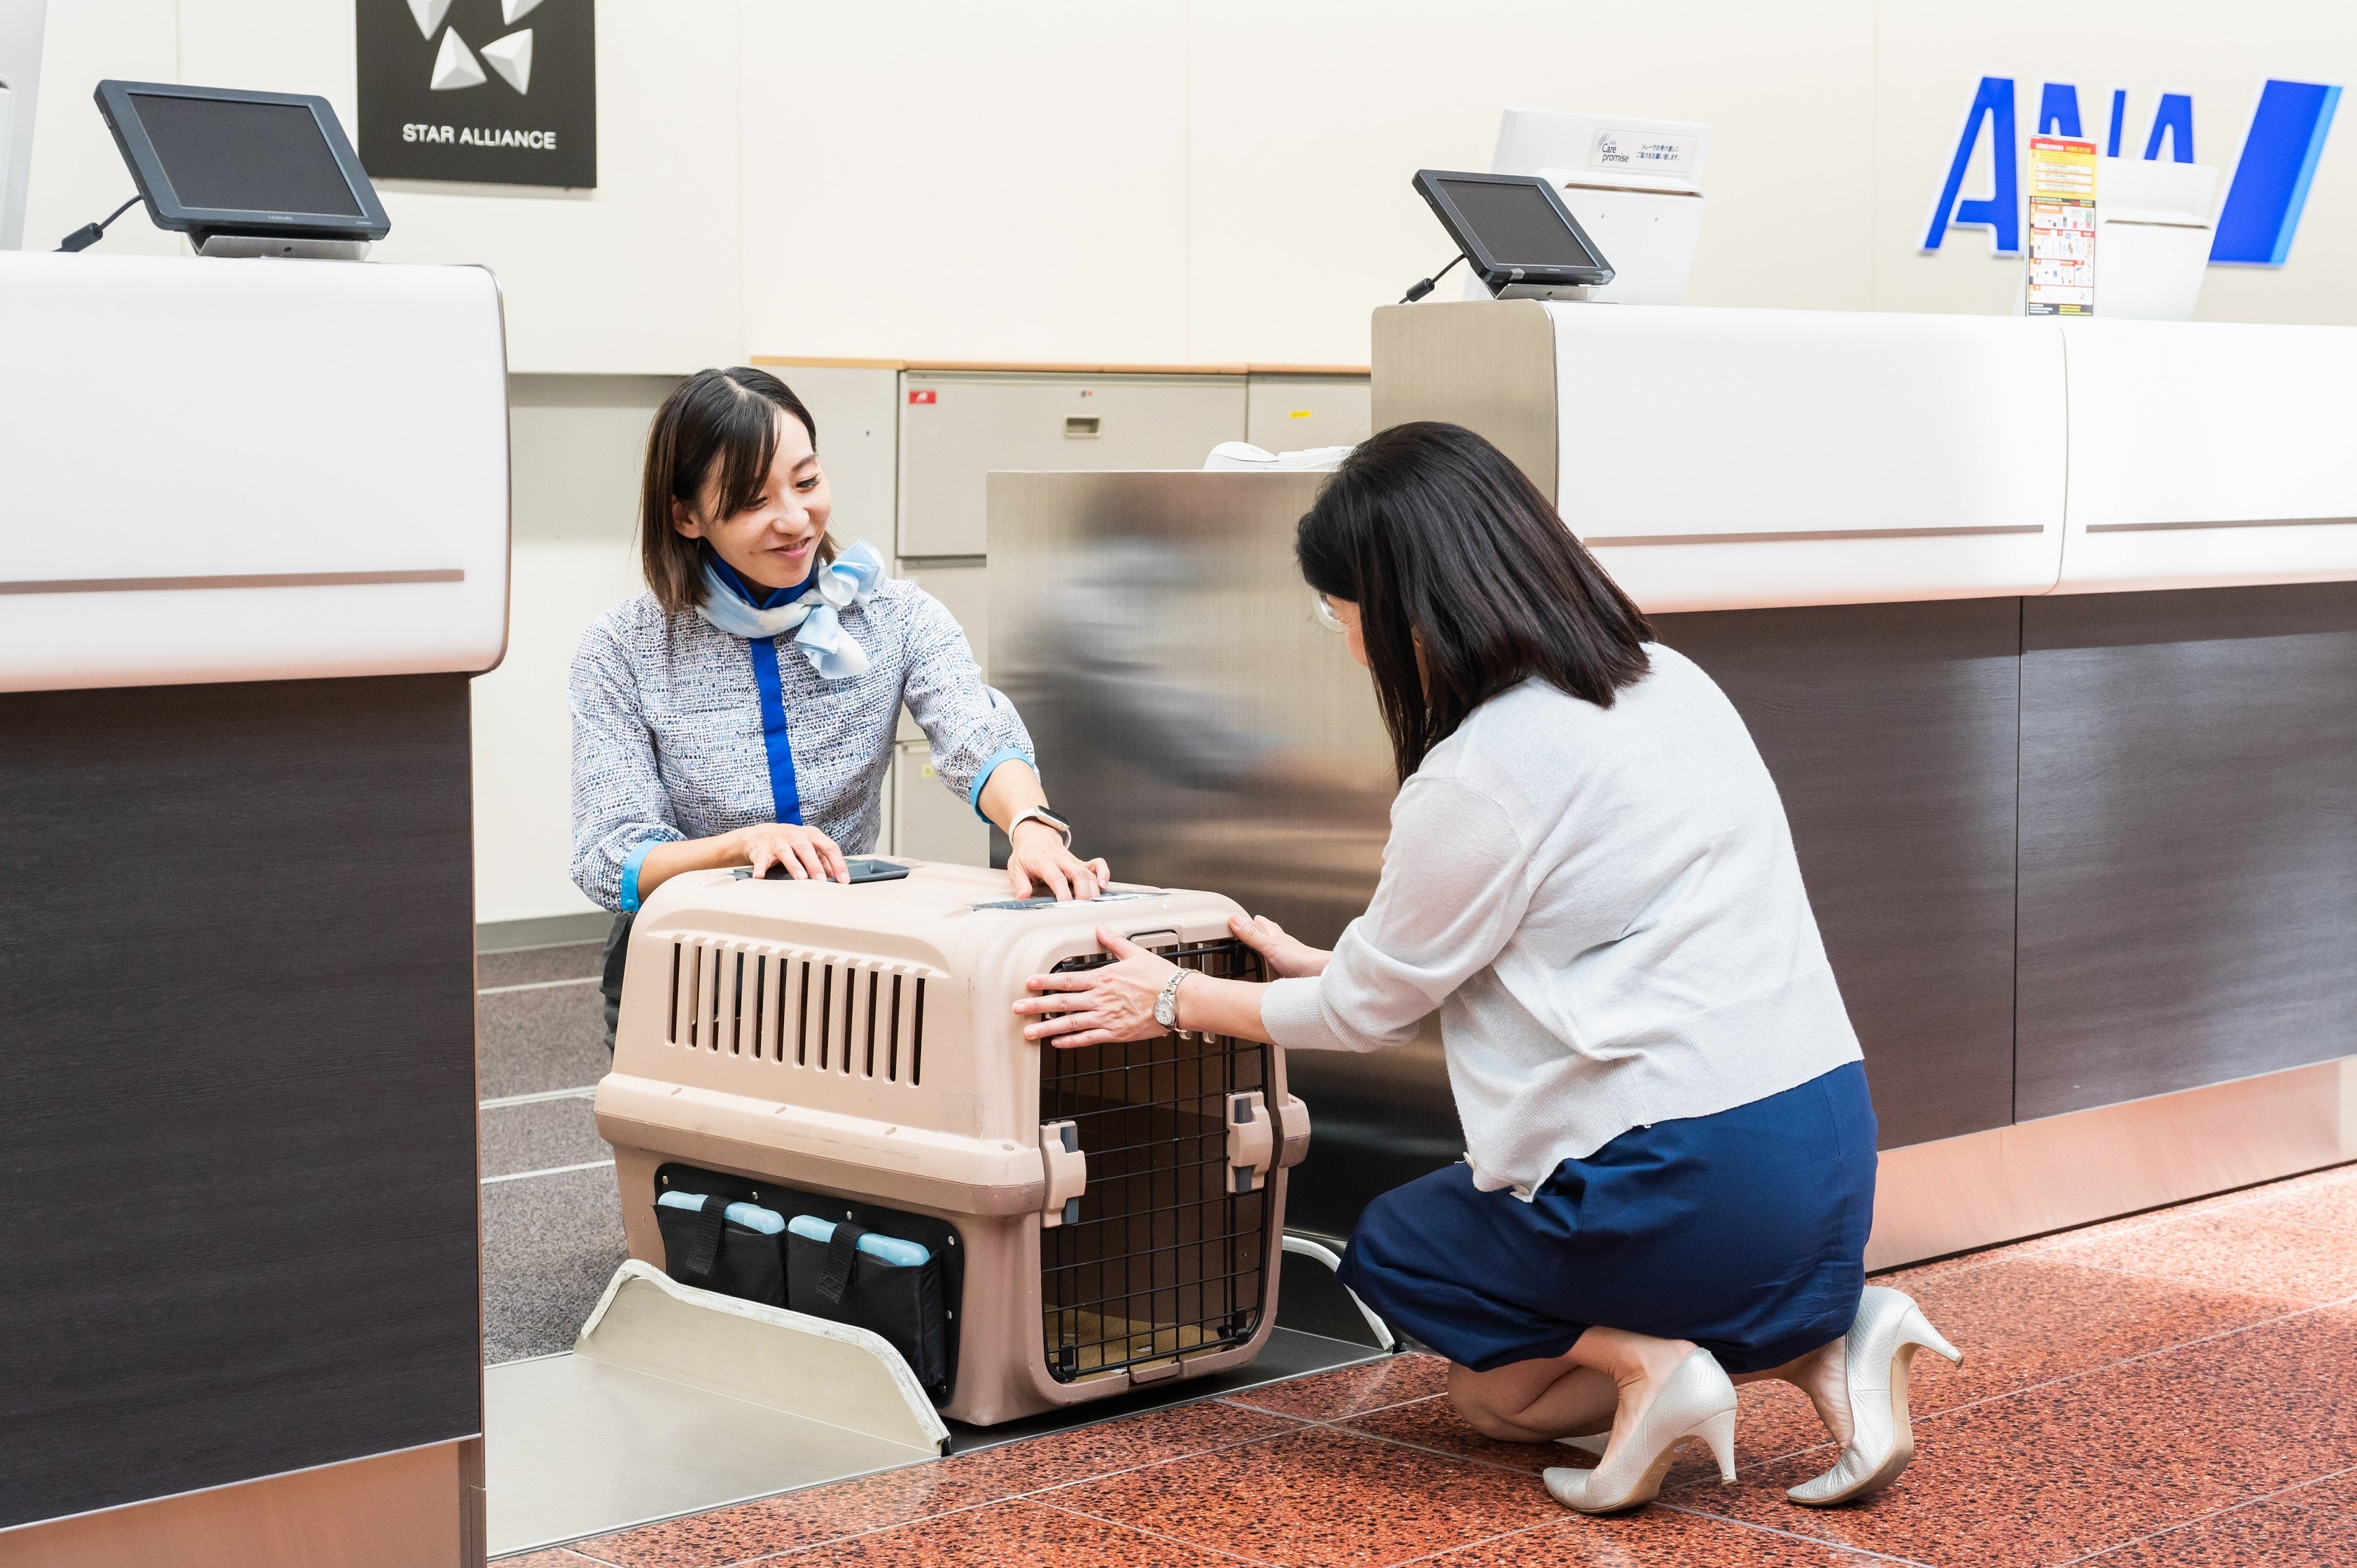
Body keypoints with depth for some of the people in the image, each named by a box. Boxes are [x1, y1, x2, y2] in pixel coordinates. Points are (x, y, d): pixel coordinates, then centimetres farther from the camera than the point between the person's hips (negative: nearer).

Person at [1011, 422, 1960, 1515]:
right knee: (1493, 1395, 26)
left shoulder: (1479, 776, -16)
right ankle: (1823, 1343, 7)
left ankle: (1644, 1360, -2)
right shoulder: (1671, 684, 10)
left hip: (1694, 1180, -8)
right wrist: (1327, 965, 31)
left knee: (1389, 1251, 21)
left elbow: (1368, 1012, 0)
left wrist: (1174, 1002, 15)